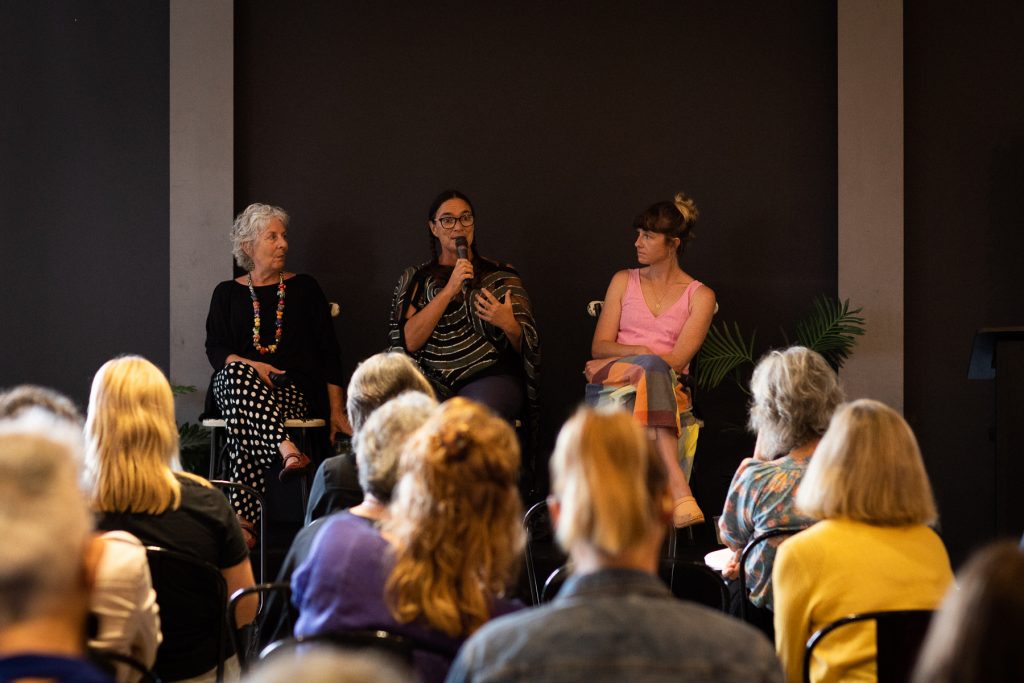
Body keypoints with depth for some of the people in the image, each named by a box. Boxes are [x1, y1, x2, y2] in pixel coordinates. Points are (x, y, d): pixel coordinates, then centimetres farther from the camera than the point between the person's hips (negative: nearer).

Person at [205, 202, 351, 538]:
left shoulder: (304, 288, 14)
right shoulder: (228, 293, 17)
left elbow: (329, 352, 10)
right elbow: (215, 349, 6)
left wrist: (336, 410, 0)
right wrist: (253, 367, -16)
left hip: (295, 390, -1)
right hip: (234, 384, 1)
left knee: (244, 420, -35)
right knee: (236, 373, -38)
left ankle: (242, 519, -44)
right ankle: (287, 449, -56)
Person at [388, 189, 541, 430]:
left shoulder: (501, 276, 14)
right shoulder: (415, 280, 15)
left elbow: (527, 347, 10)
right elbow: (409, 342, -2)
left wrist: (509, 325, -14)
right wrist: (449, 290, -10)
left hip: (490, 376, -1)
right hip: (433, 381, 1)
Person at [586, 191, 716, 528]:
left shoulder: (700, 296, 10)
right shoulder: (624, 281, 19)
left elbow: (676, 360, -4)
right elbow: (599, 346, 9)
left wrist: (617, 362, -11)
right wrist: (641, 352, -11)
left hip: (669, 388, -1)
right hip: (612, 383, 1)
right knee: (652, 371, -37)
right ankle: (678, 489, -55)